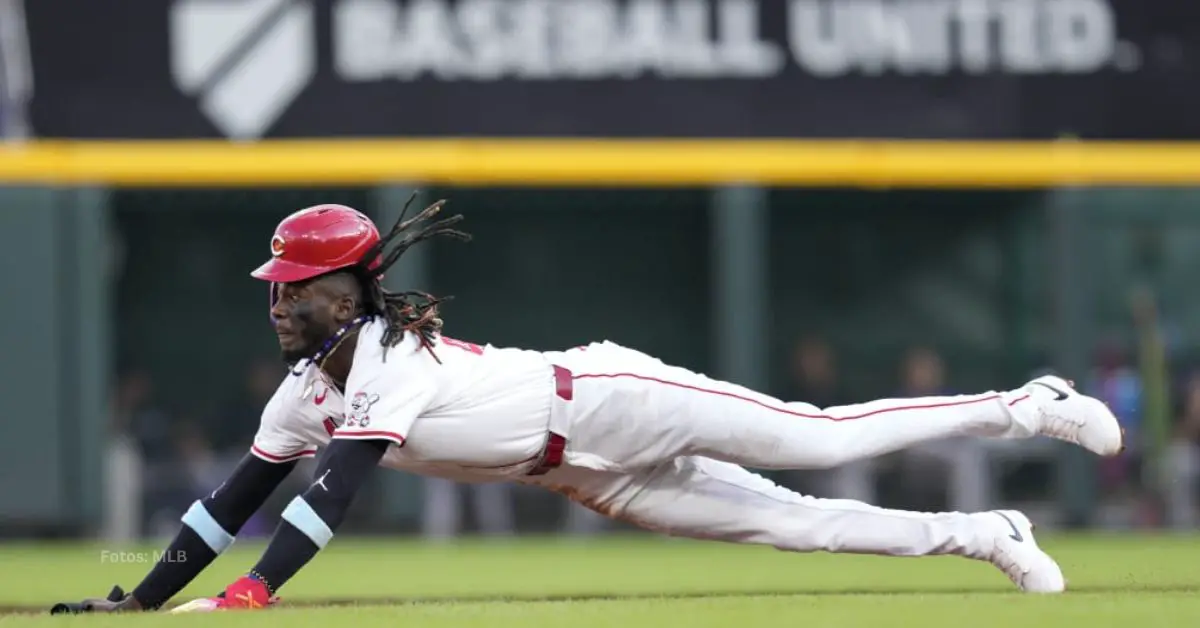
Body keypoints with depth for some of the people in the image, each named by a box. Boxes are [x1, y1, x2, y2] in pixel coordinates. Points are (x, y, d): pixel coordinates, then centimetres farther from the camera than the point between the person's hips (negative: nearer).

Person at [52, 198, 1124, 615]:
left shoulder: (390, 355, -24)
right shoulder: (307, 391, 2)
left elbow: (337, 489, -35)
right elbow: (240, 493, 4)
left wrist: (251, 591, -43)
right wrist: (142, 599, -4)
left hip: (609, 403, -7)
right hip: (585, 477, 7)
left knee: (821, 439, -13)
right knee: (787, 523, 6)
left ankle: (1024, 407, -2)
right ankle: (982, 534, 15)